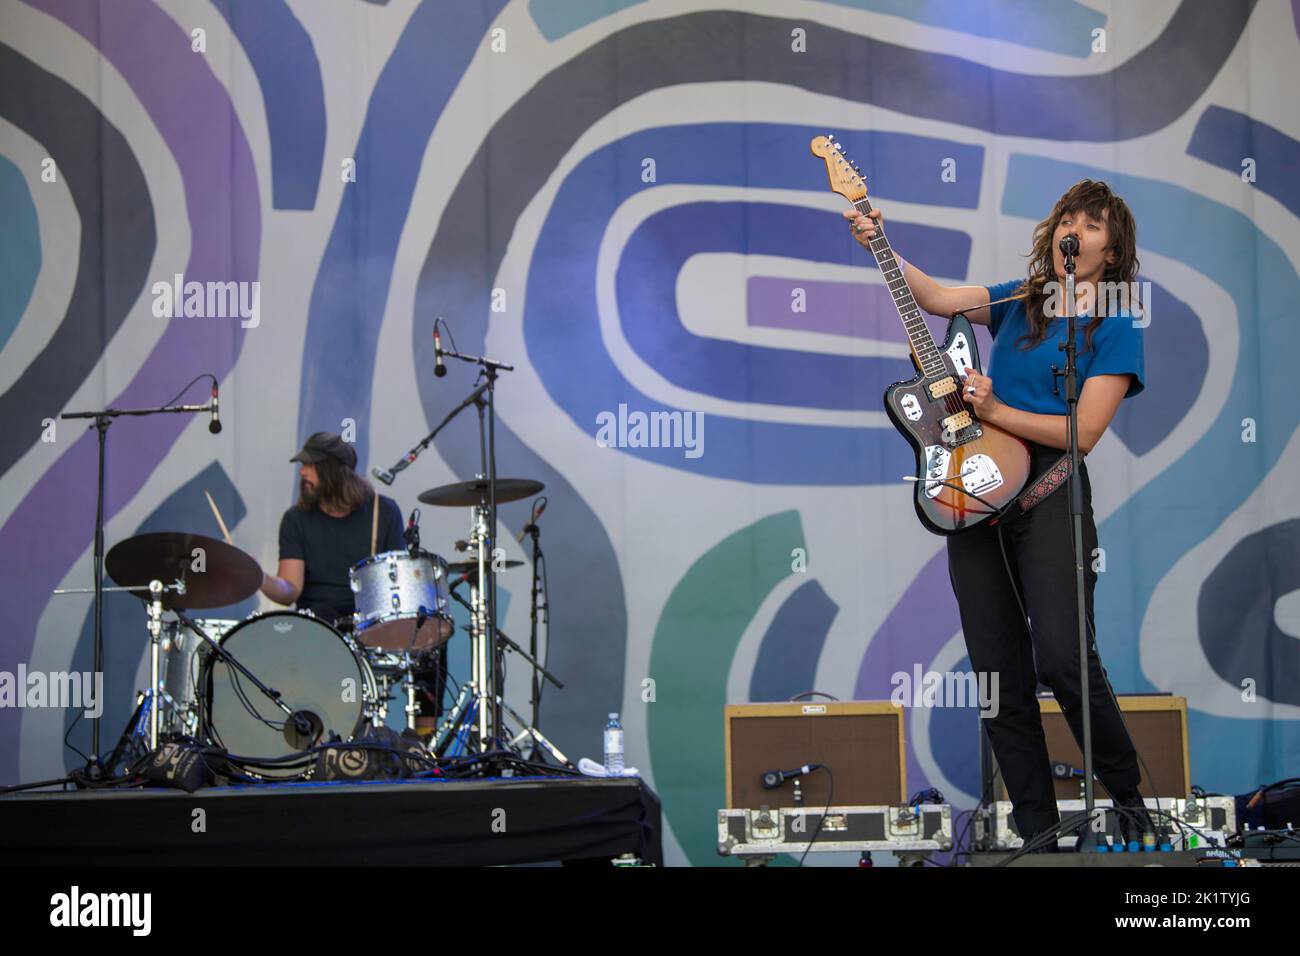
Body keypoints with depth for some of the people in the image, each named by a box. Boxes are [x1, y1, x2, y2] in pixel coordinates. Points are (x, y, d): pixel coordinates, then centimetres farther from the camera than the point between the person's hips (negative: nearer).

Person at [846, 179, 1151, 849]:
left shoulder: (1115, 326, 0)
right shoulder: (1019, 299, 16)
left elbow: (1083, 433, -9)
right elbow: (934, 297, 6)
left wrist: (995, 411, -14)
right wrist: (879, 248, -8)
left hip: (1050, 490, -5)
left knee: (1062, 658, -19)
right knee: (1000, 674, 3)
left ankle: (1127, 793, 3)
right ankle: (1036, 827, 10)